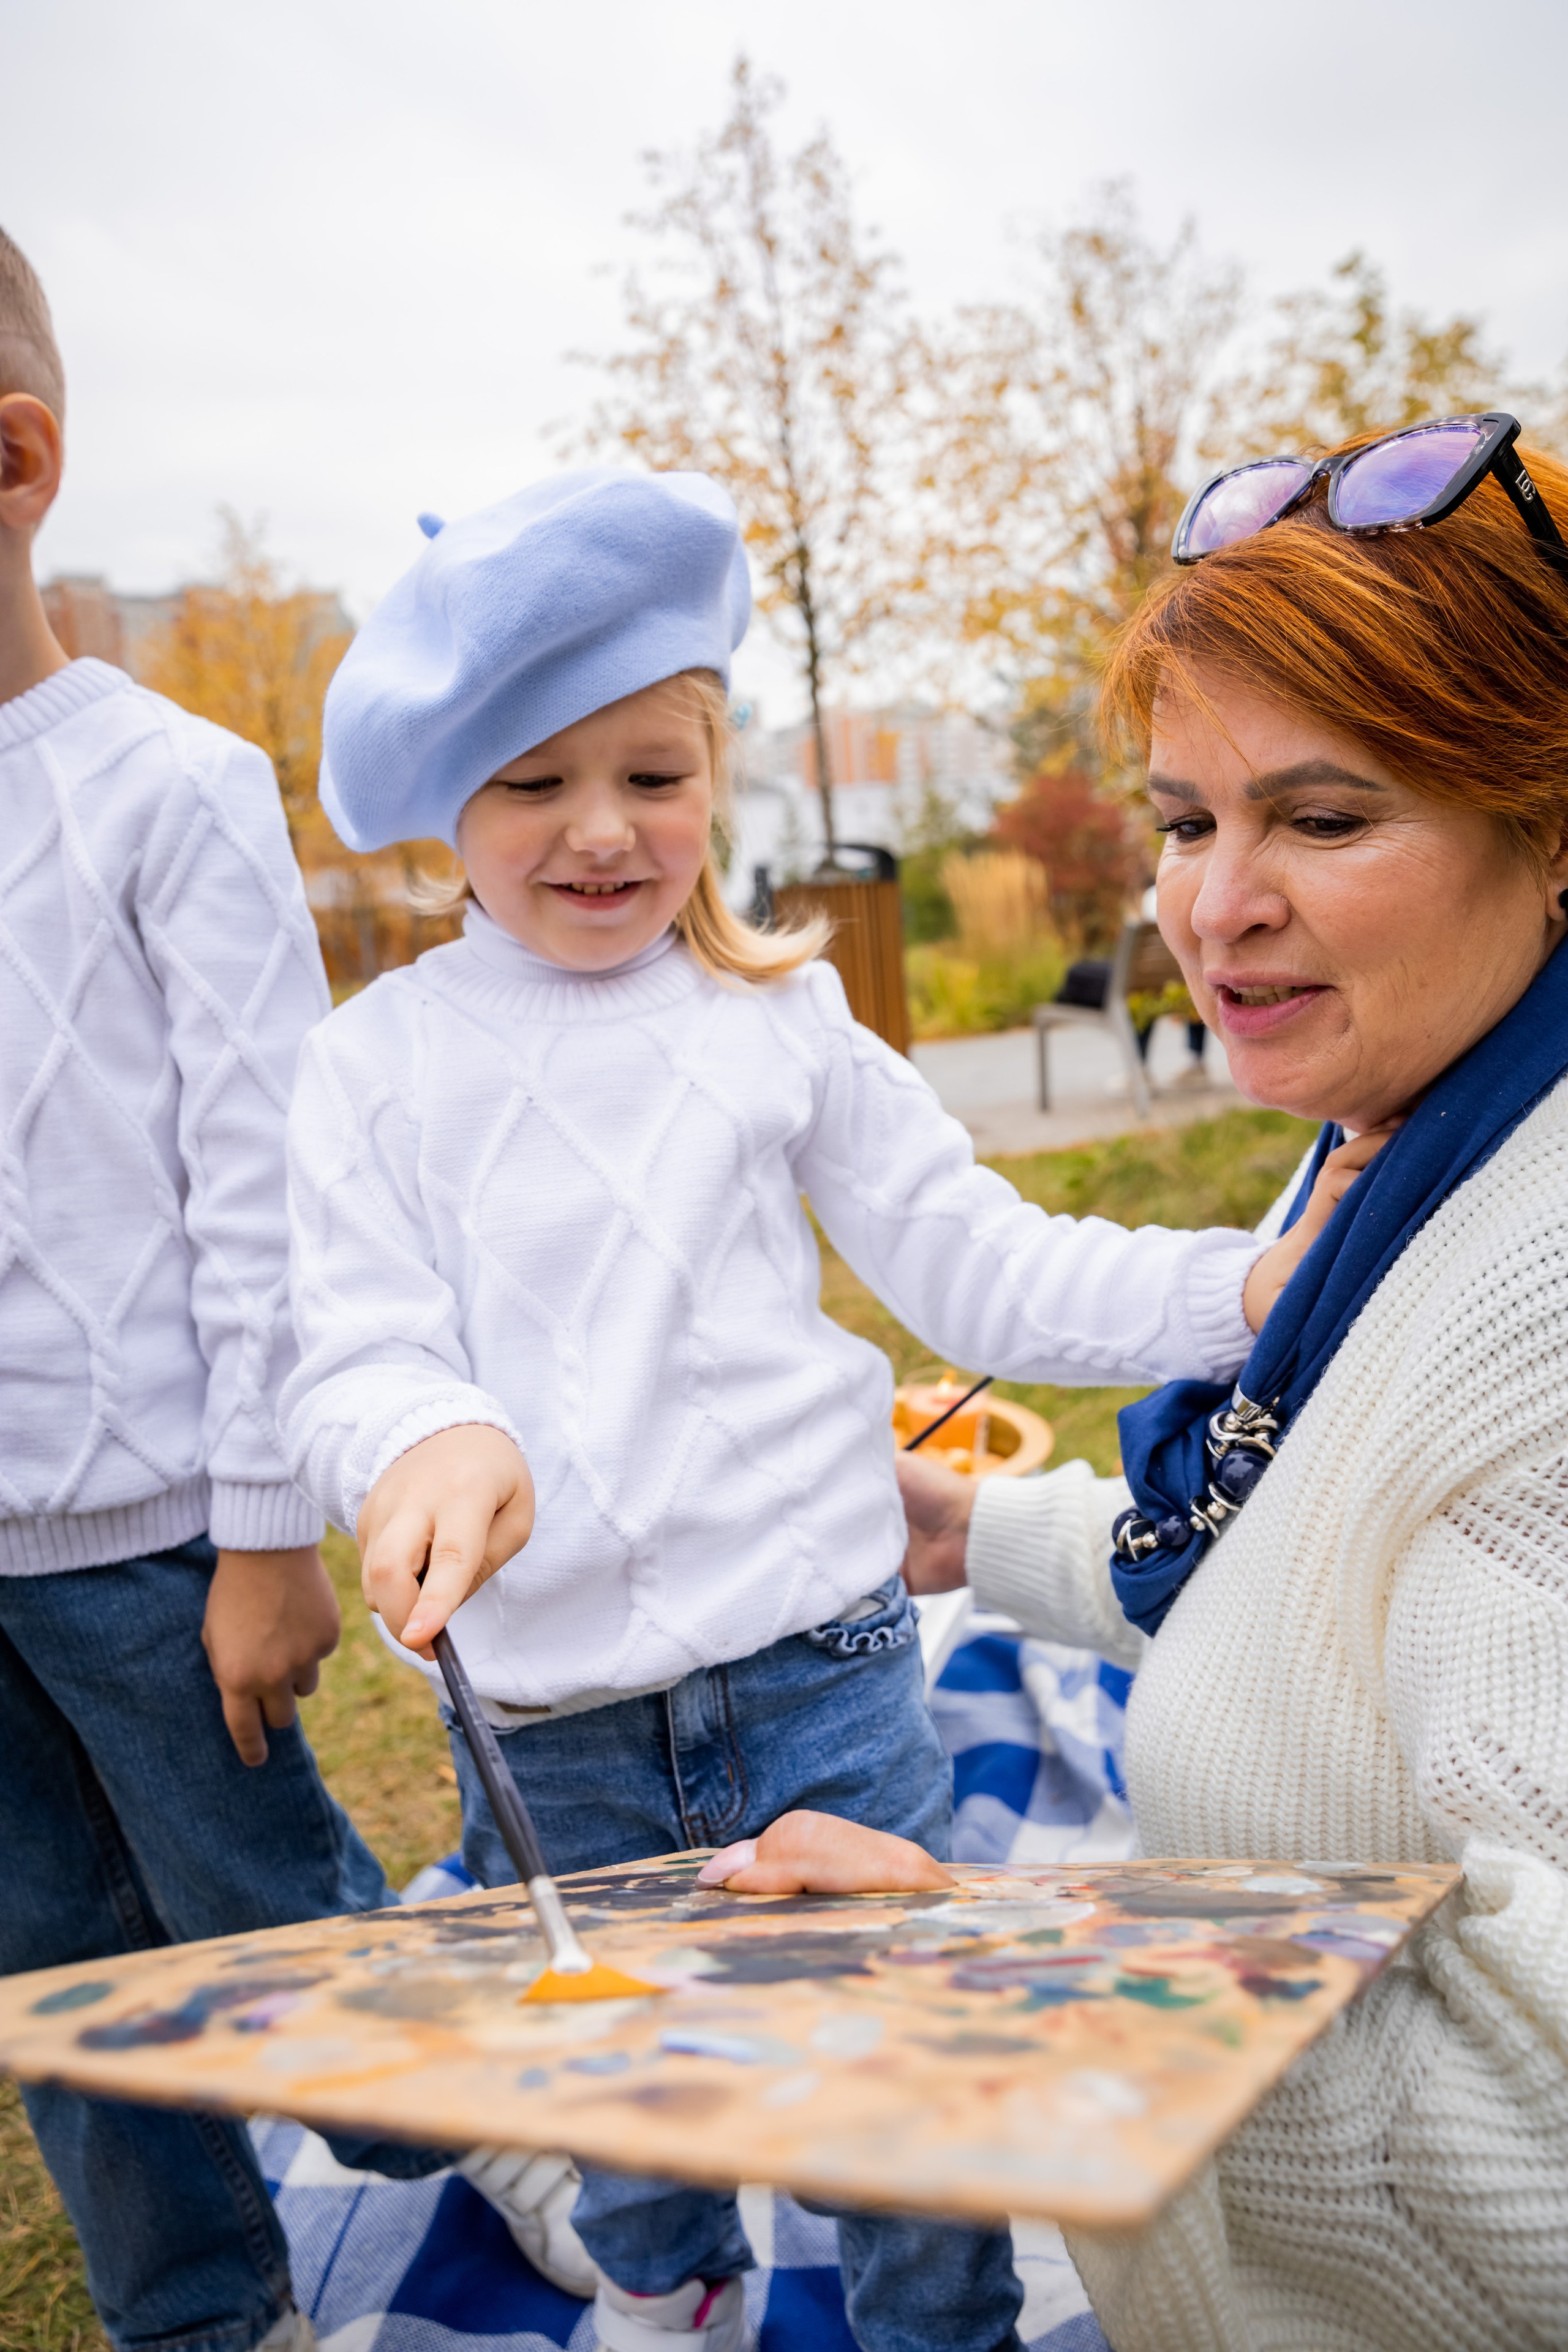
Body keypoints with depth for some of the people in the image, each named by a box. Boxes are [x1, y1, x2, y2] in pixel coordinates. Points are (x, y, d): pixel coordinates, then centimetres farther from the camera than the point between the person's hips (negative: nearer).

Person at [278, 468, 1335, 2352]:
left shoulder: (780, 1017, 0)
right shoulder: (377, 1062, -2)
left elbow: (975, 1268, 1)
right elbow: (358, 1349, -9)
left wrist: (1247, 1289, -10)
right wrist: (431, 1439, -32)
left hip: (816, 1654, 0)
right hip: (546, 1710, 1)